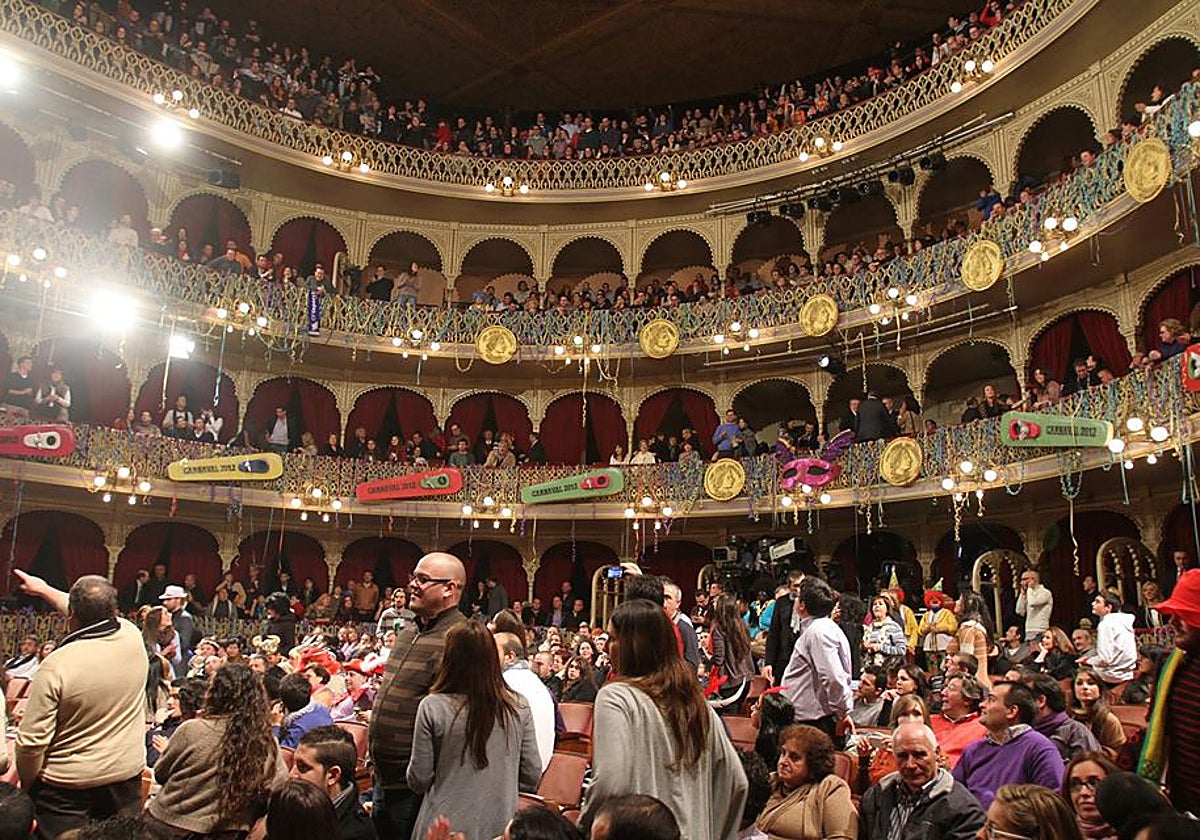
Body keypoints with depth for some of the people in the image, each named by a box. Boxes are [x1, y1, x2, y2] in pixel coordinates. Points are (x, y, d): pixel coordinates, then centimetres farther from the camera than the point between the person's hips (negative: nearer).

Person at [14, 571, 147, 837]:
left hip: (66, 787, -4)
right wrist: (45, 590, 24)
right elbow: (99, 614, 12)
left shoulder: (55, 666, -23)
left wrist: (26, 784, 2)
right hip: (127, 776, 4)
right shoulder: (133, 638, -11)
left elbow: (32, 741, -17)